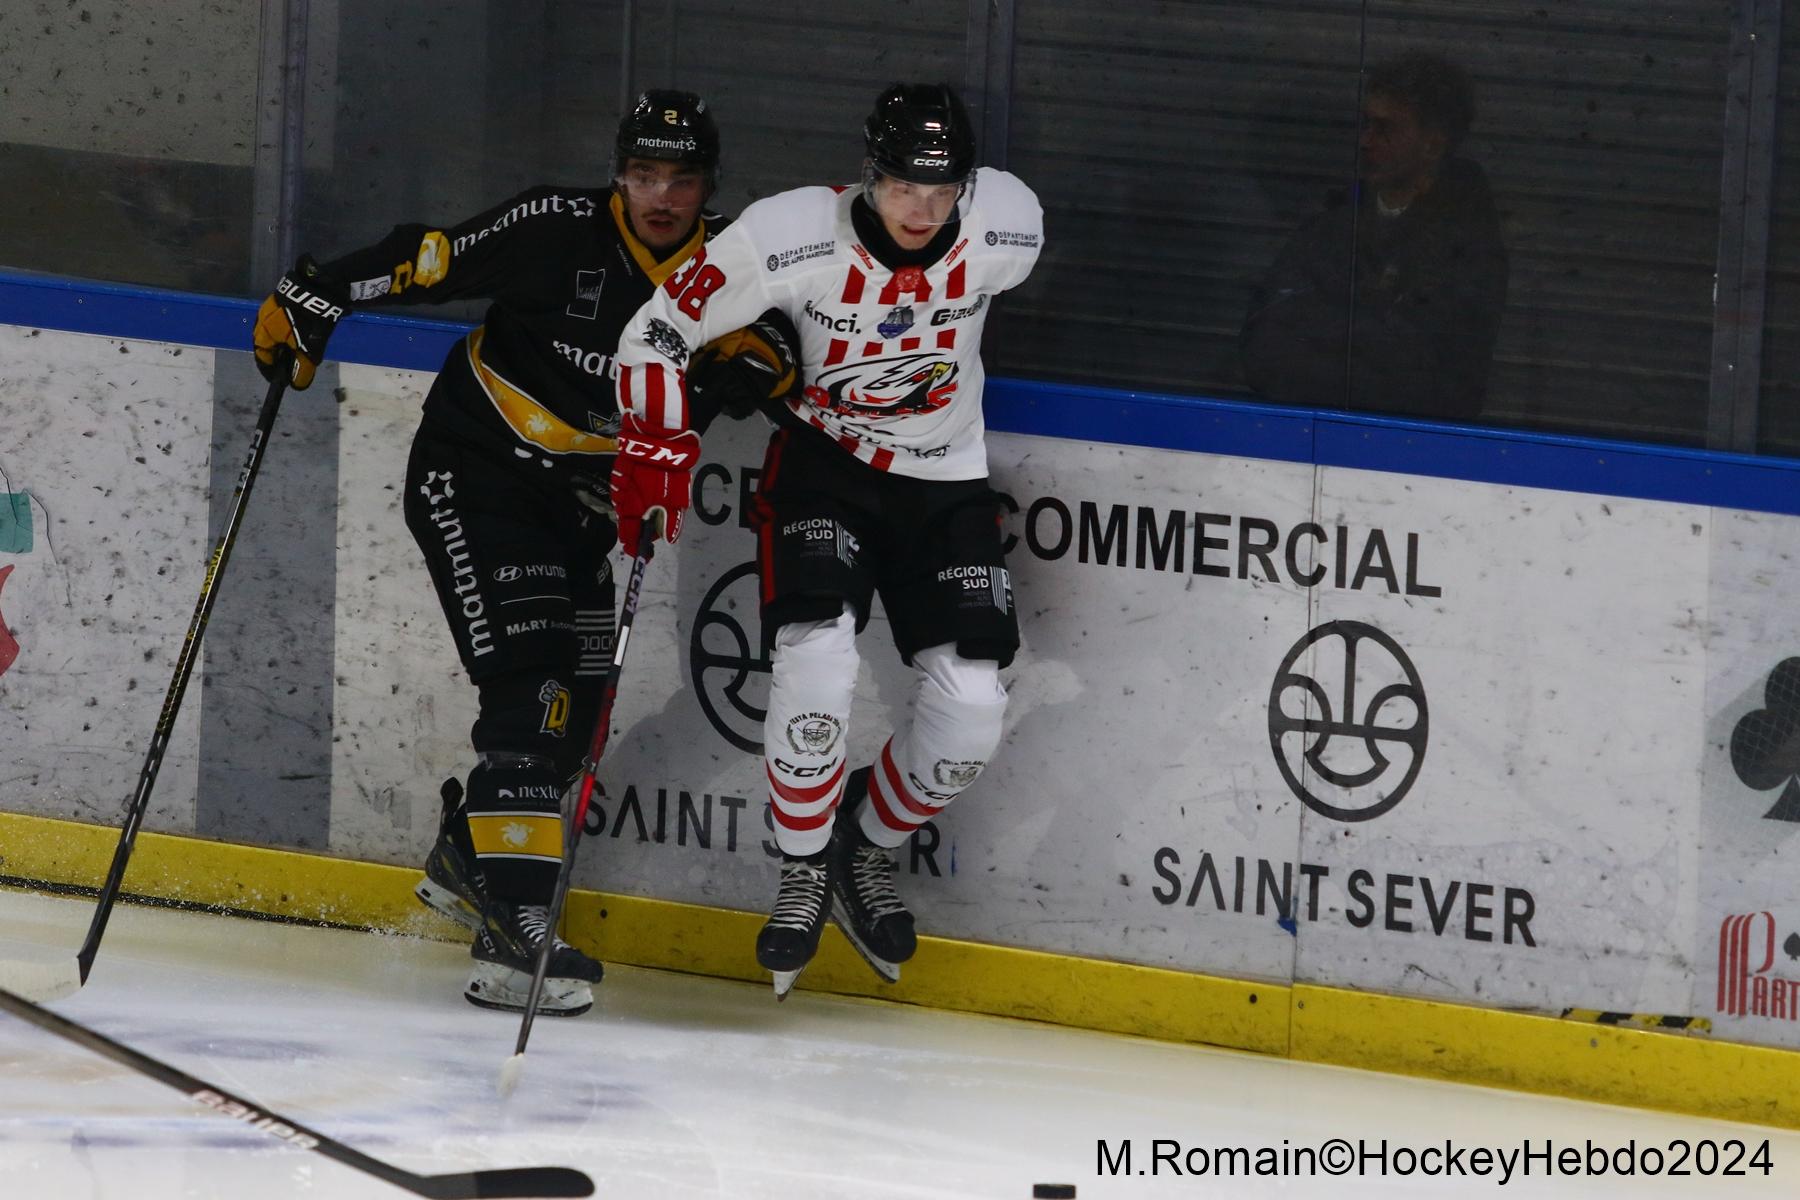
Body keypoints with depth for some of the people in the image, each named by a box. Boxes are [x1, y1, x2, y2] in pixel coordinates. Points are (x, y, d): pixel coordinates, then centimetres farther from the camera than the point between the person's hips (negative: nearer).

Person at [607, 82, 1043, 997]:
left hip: (943, 481, 3)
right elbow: (659, 330, -14)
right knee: (815, 662, -25)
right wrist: (656, 444, -23)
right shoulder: (792, 236, -25)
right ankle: (802, 874, -2)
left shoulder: (1008, 228, -19)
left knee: (970, 709, -10)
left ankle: (867, 850, 19)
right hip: (822, 464, -3)